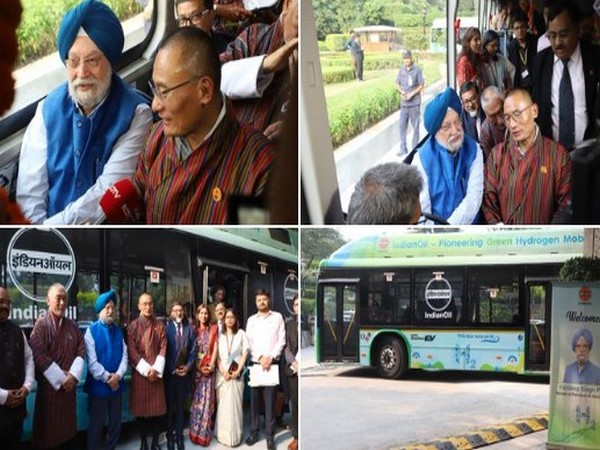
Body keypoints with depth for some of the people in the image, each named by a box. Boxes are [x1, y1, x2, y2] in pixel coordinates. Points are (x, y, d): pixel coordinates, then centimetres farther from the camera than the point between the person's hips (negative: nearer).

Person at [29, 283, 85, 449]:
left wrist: (73, 375, -11)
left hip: (70, 385, 5)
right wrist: (61, 379, -14)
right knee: (46, 430, 0)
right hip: (49, 385, -5)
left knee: (68, 427, 11)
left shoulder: (72, 326, 9)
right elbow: (39, 356, -15)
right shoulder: (41, 325, -8)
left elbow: (81, 350, 5)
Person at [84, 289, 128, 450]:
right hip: (99, 385, -5)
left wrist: (118, 375, -13)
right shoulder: (92, 330, -8)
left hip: (117, 384, 5)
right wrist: (107, 378, -15)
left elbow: (124, 355, 2)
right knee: (96, 424, 4)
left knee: (116, 422, 13)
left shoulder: (118, 330, 8)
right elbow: (92, 361, -14)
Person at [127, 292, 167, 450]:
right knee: (141, 409, 3)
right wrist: (146, 370, -13)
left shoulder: (160, 325, 7)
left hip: (157, 372, 1)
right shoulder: (133, 326, 0)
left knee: (157, 408, 2)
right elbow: (132, 351, -6)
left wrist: (156, 369, -10)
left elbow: (163, 348, 2)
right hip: (140, 372, -1)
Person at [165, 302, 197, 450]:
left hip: (185, 371, 2)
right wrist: (173, 369, -10)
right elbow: (163, 351, -5)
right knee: (169, 405, 4)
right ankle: (170, 436, 14)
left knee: (181, 405, 8)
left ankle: (179, 436, 16)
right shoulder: (166, 328, -3)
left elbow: (193, 351, 5)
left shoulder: (189, 329, 5)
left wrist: (188, 367, -7)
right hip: (170, 372, -2)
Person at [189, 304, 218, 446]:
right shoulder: (194, 330, 7)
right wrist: (198, 367, -9)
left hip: (209, 368, 0)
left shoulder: (213, 329, 7)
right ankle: (195, 432, 9)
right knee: (196, 400, 2)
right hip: (196, 368, 1)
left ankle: (204, 433, 3)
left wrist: (211, 365, -10)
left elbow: (215, 348, 2)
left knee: (207, 399, -2)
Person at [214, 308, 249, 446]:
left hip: (236, 374, -1)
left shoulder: (241, 334, 3)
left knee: (234, 403, -3)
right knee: (222, 404, 2)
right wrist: (223, 371, -8)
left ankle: (234, 435, 1)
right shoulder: (219, 335, 7)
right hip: (222, 373, 1)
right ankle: (222, 433, 8)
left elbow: (245, 354, 1)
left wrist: (237, 371, -9)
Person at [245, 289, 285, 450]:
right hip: (255, 363, 2)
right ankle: (254, 432, 13)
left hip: (272, 363, -2)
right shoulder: (251, 320, 10)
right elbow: (249, 342, 5)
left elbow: (281, 341, -1)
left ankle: (270, 435, 0)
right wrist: (260, 358, -8)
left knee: (270, 400, -3)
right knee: (255, 399, 5)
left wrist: (270, 358, -10)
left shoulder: (277, 317, 4)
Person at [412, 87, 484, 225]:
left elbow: (474, 196, -8)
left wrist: (448, 229, -18)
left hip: (470, 225, 2)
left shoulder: (473, 150, 0)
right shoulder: (422, 159, -6)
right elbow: (422, 210, -9)